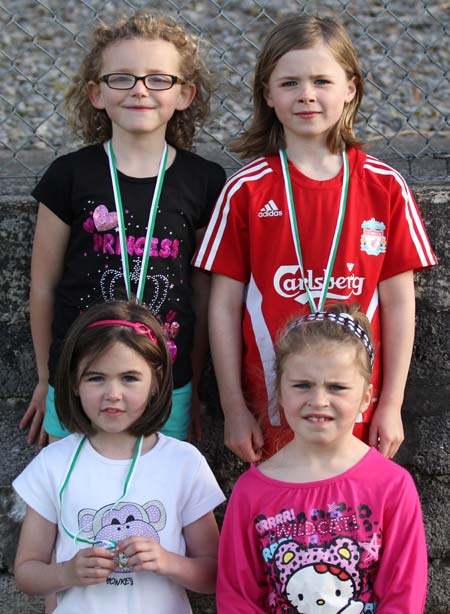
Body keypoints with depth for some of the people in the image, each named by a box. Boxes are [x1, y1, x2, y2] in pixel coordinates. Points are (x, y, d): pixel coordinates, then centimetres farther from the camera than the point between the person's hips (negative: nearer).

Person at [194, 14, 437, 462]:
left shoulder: (384, 187, -1)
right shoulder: (246, 191, -4)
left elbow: (398, 303, 2)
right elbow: (225, 307, -1)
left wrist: (391, 404, 0)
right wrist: (234, 408, -2)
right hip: (270, 407, 0)